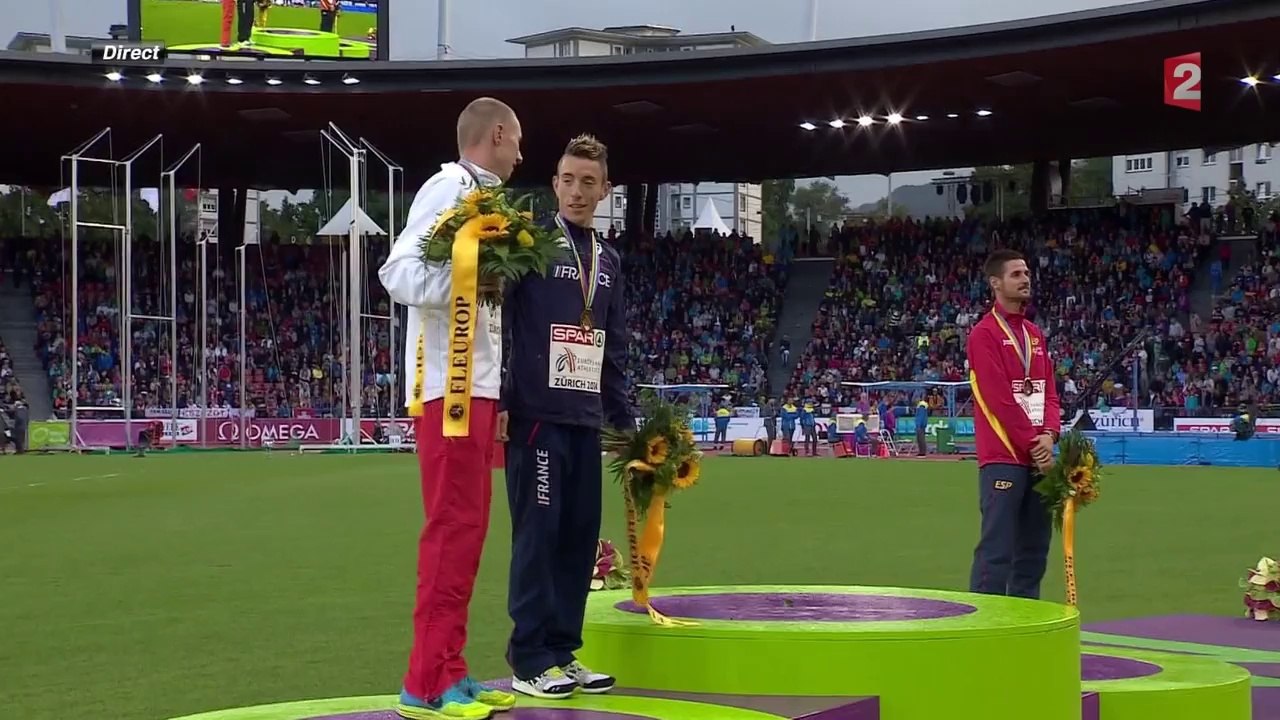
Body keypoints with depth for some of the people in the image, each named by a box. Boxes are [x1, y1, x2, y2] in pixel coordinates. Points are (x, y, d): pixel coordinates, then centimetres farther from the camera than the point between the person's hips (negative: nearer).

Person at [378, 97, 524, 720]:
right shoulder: (448, 188, -9)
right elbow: (398, 273, -19)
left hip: (477, 386, 10)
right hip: (449, 386, -10)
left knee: (467, 528, 10)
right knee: (452, 527, -10)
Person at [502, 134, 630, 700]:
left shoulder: (609, 261, 17)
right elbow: (495, 321, -8)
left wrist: (623, 419, 17)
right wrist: (499, 400, -13)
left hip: (585, 418, 6)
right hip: (537, 414, -6)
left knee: (580, 535, 6)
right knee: (538, 534, -5)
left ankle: (563, 650, 14)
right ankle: (530, 659, 0)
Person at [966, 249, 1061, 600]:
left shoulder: (1035, 334, 17)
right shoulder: (985, 334, -7)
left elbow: (1048, 390, 13)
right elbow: (1000, 398, -13)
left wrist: (1048, 434, -5)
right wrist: (1032, 444, -13)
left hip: (1038, 456, 8)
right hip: (1003, 457, -8)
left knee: (1034, 549, 9)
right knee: (997, 551, -9)